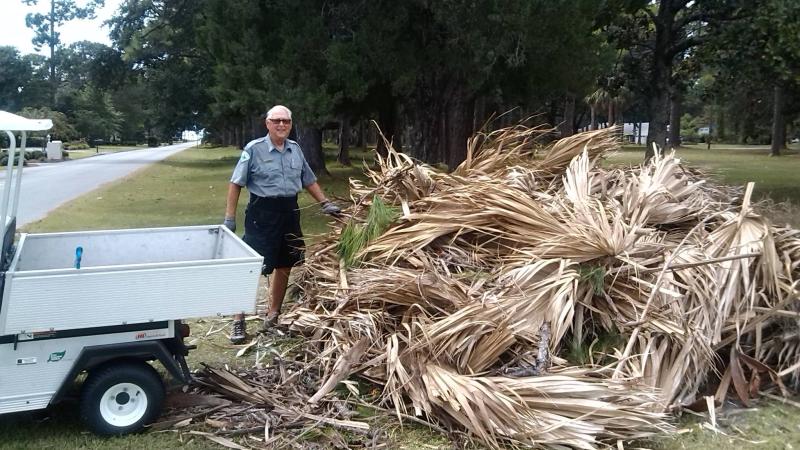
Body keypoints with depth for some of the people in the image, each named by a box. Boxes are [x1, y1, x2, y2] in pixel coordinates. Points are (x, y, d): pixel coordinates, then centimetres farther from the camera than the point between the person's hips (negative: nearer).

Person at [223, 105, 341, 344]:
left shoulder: (295, 149, 8)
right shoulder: (254, 149, -8)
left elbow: (309, 180, 19)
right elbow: (236, 184, -7)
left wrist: (325, 203, 11)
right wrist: (229, 217, -10)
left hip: (289, 211, 6)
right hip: (262, 213, -6)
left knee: (285, 266, 13)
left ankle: (273, 315, 29)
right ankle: (238, 322, 2)